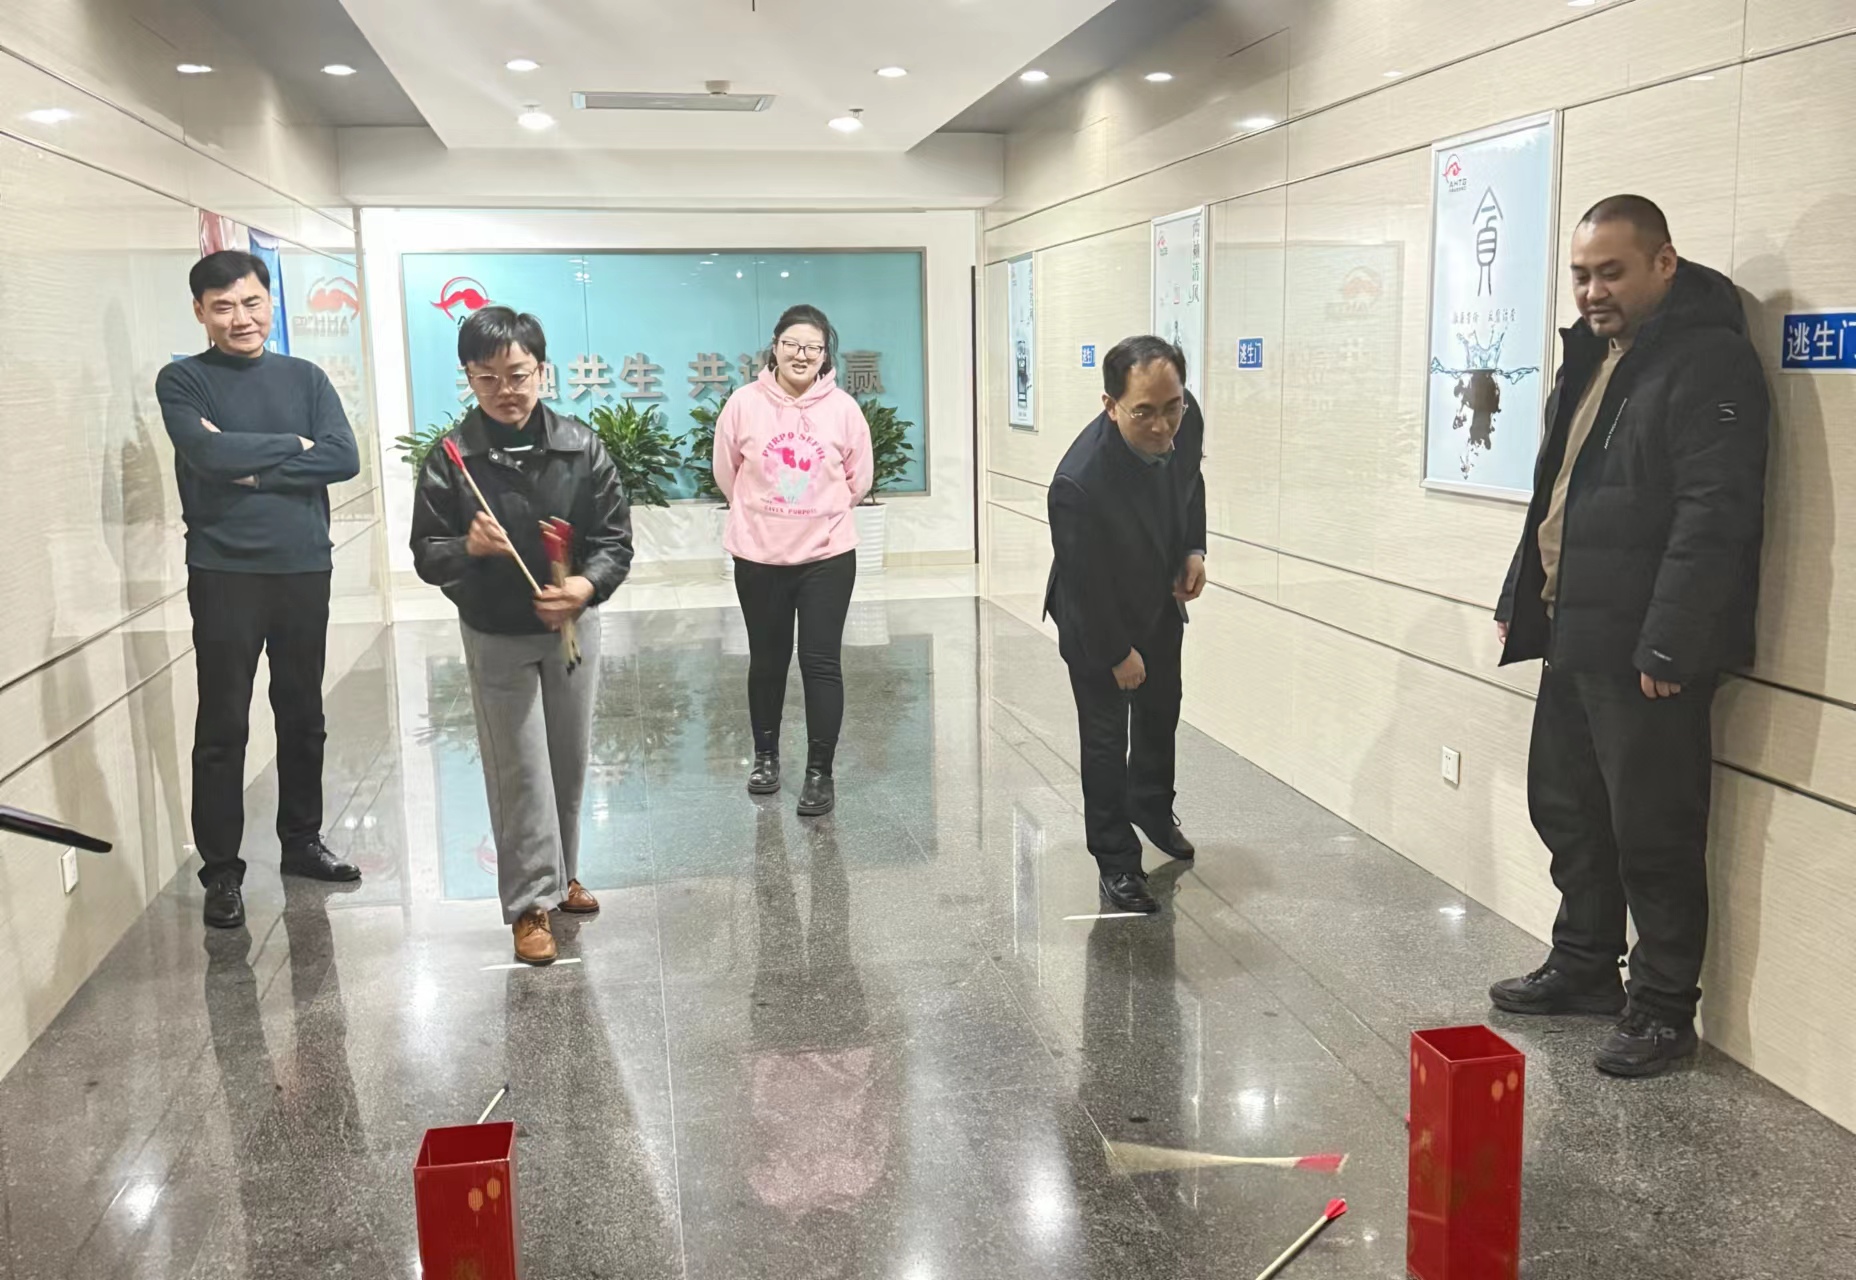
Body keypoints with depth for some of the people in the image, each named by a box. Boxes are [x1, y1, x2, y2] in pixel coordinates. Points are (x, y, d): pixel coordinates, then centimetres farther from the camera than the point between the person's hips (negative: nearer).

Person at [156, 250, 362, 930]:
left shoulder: (305, 378, 8)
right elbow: (210, 452, -17)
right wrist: (293, 446, -7)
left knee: (303, 716, 13)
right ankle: (221, 869, 10)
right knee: (223, 727, 0)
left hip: (304, 568, 3)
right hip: (223, 573, -3)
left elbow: (345, 458, -5)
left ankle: (301, 840, 28)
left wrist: (254, 470, -13)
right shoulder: (183, 381, 1)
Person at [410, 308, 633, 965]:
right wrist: (468, 548, -30)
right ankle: (530, 901, 14)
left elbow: (615, 540, -7)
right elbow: (426, 555, -8)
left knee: (570, 762, 16)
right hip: (495, 637, -2)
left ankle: (561, 872, 37)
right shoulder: (449, 458, -13)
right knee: (519, 772, 2)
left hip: (571, 627, 3)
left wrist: (586, 585, -26)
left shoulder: (581, 447, -10)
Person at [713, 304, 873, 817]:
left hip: (828, 554, -1)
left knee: (821, 662, -2)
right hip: (758, 555, 1)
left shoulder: (843, 409, -6)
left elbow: (857, 480, 5)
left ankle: (820, 773, 7)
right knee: (767, 660, 14)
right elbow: (727, 473, 6)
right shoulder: (744, 404, -5)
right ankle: (766, 755, 33)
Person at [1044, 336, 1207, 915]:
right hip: (1097, 618, -6)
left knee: (1161, 715, 25)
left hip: (1161, 601, 7)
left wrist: (1194, 549, -9)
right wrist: (1118, 654, -16)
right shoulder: (1079, 481, -42)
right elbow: (1083, 584, -28)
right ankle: (1116, 862, 21)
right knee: (1106, 737, 4)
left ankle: (1151, 808, 50)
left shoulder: (1185, 418, -23)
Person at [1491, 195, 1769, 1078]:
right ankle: (1583, 967, 34)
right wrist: (1522, 599, 18)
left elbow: (1714, 514, -21)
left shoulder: (1708, 360, -13)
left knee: (1652, 836, 0)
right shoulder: (1594, 355, 16)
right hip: (1575, 634, 9)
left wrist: (1668, 645, -24)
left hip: (1644, 650, -9)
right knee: (1565, 807, 18)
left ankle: (1663, 1010, 15)